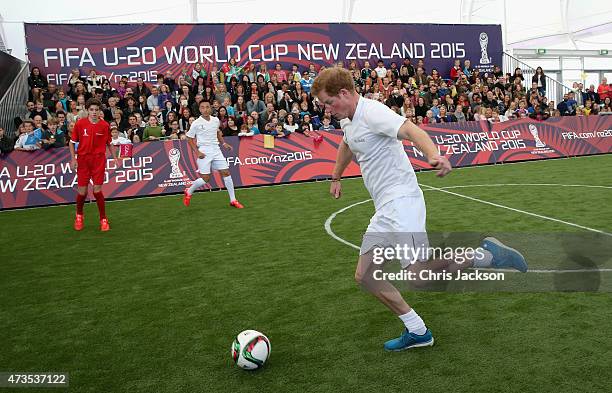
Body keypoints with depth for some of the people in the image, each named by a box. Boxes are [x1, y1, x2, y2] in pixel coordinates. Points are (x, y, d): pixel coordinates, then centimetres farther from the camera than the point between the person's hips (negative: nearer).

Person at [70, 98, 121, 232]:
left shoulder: (105, 125, 0)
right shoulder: (80, 123, -2)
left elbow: (109, 143, 12)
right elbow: (72, 142, 6)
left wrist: (115, 158, 6)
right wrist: (73, 158, -2)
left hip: (99, 160, 0)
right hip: (83, 160, 0)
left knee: (97, 190, -5)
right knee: (82, 191, 3)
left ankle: (103, 219, 10)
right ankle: (79, 216, 31)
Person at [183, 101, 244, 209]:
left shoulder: (216, 120, 7)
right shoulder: (196, 123, -7)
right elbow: (190, 139, 0)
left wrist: (224, 143, 14)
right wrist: (197, 152, -10)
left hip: (216, 150, 5)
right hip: (204, 152, -4)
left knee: (226, 172, -2)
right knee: (205, 178, -6)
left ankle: (233, 200, 6)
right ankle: (189, 192, 21)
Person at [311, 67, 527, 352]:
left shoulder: (372, 112, -13)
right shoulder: (348, 121, 16)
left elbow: (411, 130, -29)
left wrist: (435, 155, -48)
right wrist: (335, 179, 49)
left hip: (400, 200, -9)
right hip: (384, 210, 10)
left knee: (417, 270, -25)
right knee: (364, 275, 7)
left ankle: (485, 255, -4)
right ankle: (416, 331, 14)